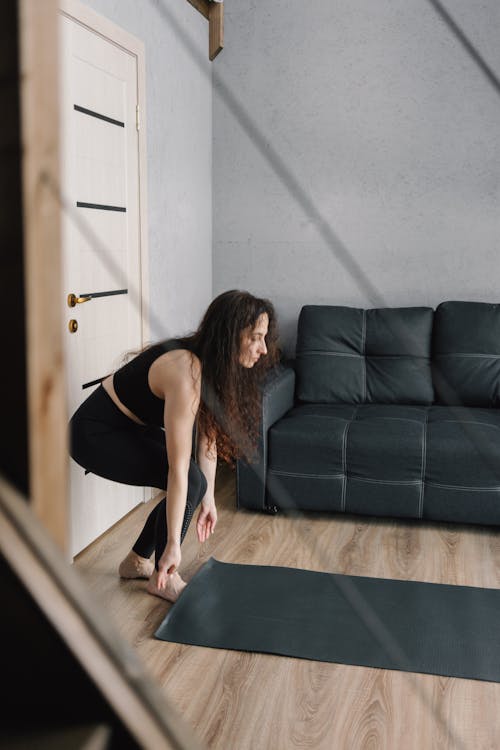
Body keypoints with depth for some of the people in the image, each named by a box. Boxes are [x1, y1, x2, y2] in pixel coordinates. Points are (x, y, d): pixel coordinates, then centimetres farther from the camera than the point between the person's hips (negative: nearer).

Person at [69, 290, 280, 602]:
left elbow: (208, 435, 1)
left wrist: (208, 498, 5)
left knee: (193, 483, 2)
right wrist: (173, 545, -28)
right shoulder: (186, 373, -34)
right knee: (189, 482, -19)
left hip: (129, 426, 9)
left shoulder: (214, 364, -7)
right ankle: (163, 579, 1)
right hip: (95, 434, -9)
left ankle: (137, 561, 20)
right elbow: (178, 468, -32)